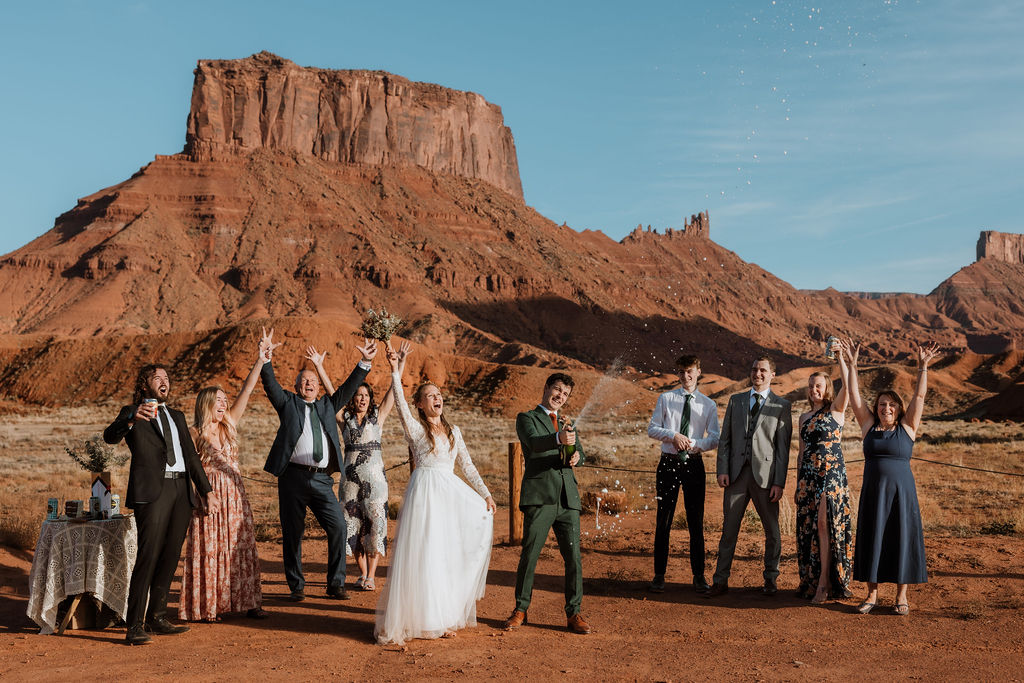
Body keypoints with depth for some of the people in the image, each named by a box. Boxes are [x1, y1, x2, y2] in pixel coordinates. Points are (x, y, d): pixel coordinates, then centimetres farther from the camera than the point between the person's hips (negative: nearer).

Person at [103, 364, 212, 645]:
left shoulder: (177, 416, 25)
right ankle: (135, 625, -9)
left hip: (181, 491, 6)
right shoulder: (133, 412, 7)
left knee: (170, 557, 6)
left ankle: (157, 618, 14)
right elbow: (110, 436, -13)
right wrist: (132, 418, -34)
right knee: (148, 556, -12)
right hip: (151, 490, -6)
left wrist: (204, 489, 22)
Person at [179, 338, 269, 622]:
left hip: (234, 496, 5)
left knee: (240, 549, 5)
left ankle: (247, 601, 10)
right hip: (208, 496, -5)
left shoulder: (229, 423, 8)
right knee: (208, 551, 1)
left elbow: (247, 390, 3)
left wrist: (260, 360, -2)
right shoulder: (194, 433, -5)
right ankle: (208, 607, 9)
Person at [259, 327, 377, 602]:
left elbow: (348, 388, 14)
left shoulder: (327, 405, 19)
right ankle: (296, 586, 16)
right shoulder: (288, 403, 10)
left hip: (322, 479, 3)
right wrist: (266, 358, -18)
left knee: (338, 527, -5)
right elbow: (271, 385, -3)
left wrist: (365, 362, 4)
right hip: (293, 476, -3)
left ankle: (336, 584, 7)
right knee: (292, 532, 3)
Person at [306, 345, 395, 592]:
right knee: (353, 524, 6)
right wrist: (319, 366, -8)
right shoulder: (344, 418, 7)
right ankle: (362, 574, 18)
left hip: (375, 477, -1)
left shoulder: (378, 416, 6)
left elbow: (393, 392, -2)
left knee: (375, 524, -2)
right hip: (351, 476, 1)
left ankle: (371, 575, 6)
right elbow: (331, 392, -1)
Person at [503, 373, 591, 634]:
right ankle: (520, 610, 12)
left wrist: (576, 455, -12)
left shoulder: (567, 425, 26)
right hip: (539, 497, -4)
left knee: (573, 557, 0)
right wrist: (558, 439, -34)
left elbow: (579, 451, 13)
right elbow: (534, 443, -14)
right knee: (529, 555, -3)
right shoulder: (527, 418, 7)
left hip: (568, 498, 5)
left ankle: (574, 614, 8)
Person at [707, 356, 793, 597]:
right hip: (736, 473, 2)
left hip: (765, 474, -2)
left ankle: (771, 579, 23)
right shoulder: (735, 401, 12)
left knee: (771, 530, 8)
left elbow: (783, 447, -1)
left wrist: (779, 482, -7)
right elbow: (725, 439, 10)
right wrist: (722, 470, -2)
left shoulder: (782, 406, 3)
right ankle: (720, 581, 10)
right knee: (729, 529, 4)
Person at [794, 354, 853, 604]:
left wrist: (840, 356, -17)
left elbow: (846, 384, -16)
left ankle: (825, 583, -7)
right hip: (808, 475, 5)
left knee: (825, 523, -11)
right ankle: (811, 581, 13)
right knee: (808, 528, 4)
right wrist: (797, 485, 16)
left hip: (832, 473, -5)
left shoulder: (836, 410, 2)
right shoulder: (804, 417, 16)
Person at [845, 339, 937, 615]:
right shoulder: (869, 426, 6)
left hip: (901, 492, -2)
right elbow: (854, 396, 2)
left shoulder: (907, 427, 2)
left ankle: (901, 596, 12)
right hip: (872, 492, 2)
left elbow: (919, 396, -5)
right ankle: (872, 594, 13)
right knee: (871, 540, 4)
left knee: (901, 540, 2)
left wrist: (922, 367, -14)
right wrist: (852, 364, -5)